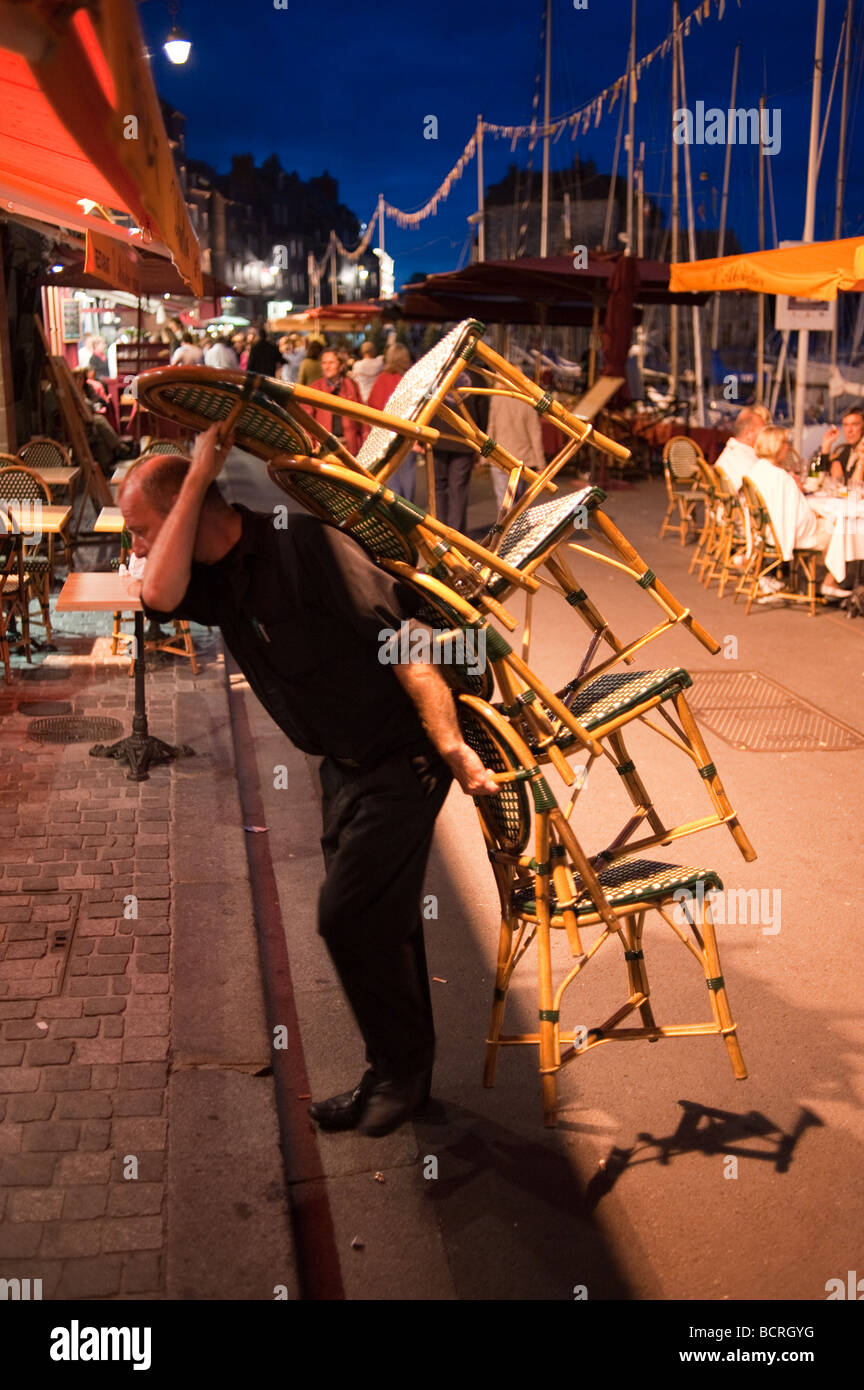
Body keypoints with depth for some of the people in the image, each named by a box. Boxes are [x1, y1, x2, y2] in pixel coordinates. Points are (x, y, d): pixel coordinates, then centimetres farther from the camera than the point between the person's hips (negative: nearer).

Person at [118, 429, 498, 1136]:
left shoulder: (307, 546, -22)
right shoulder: (218, 579, 3)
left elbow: (401, 639, -25)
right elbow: (159, 597, -20)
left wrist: (451, 747, -27)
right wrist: (199, 474, -17)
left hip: (400, 757, -8)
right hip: (346, 762, 9)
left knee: (351, 918, -6)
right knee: (373, 920, 15)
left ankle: (402, 1070, 15)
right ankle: (398, 1075, 31)